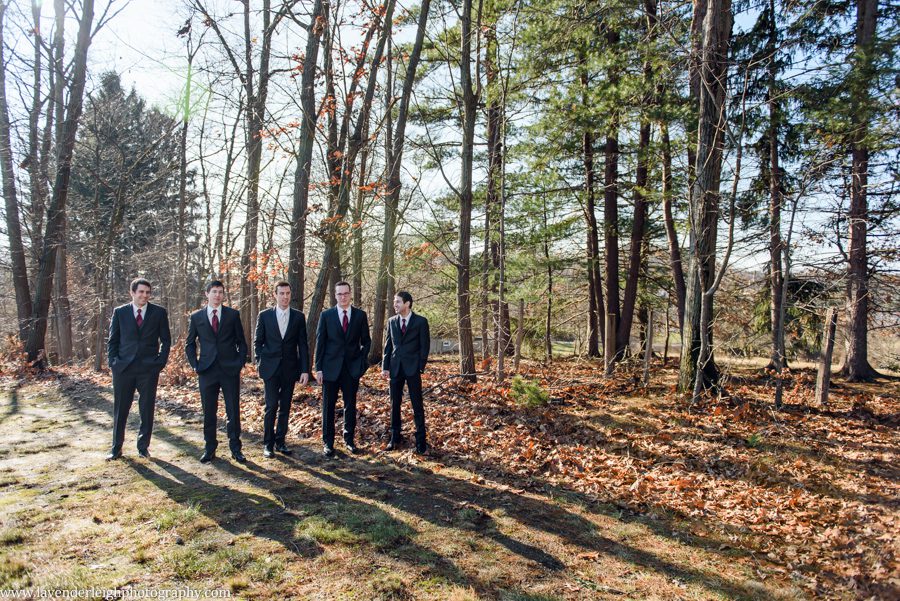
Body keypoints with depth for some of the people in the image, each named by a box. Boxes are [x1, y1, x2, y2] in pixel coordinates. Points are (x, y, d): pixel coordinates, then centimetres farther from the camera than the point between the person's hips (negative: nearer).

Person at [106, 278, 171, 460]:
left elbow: (166, 340, 7)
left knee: (147, 410, 5)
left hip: (149, 369, -1)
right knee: (120, 410, 7)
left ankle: (143, 446, 18)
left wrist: (161, 362, -2)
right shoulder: (120, 312, 5)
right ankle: (116, 448, 18)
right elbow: (112, 340, 9)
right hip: (123, 368, 1)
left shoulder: (159, 313, 3)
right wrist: (113, 362, -1)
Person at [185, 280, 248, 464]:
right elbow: (190, 344, 13)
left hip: (230, 370, -1)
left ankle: (235, 448, 12)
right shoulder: (196, 317, 6)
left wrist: (240, 363, -2)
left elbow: (241, 342, 8)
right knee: (208, 412, 7)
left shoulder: (233, 315, 4)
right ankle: (209, 448, 19)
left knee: (233, 411, 2)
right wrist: (195, 365, 2)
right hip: (207, 371, 1)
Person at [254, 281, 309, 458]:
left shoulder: (299, 317, 3)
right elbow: (257, 342, 7)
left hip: (290, 369, 2)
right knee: (271, 406, -3)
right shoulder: (264, 315, 2)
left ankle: (280, 441, 18)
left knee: (285, 407, 7)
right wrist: (260, 364, -1)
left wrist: (305, 370, -2)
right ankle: (268, 444, 9)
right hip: (271, 368, -1)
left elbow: (303, 345, 3)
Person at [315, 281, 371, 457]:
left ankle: (349, 439, 22)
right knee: (328, 406, 4)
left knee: (351, 405, 8)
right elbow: (320, 342, 1)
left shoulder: (360, 315, 3)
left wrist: (362, 361, -2)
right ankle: (328, 442, 14)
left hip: (352, 367, 1)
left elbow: (366, 341, 9)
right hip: (331, 367, -1)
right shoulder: (326, 315, 0)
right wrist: (319, 368, -3)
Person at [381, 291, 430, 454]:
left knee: (417, 405, 0)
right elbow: (388, 345, 10)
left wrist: (421, 367, -9)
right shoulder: (392, 321, 9)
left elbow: (425, 346, -2)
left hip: (412, 368, -4)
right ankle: (395, 437, 20)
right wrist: (385, 366, 3)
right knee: (394, 404, 9)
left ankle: (420, 440, 8)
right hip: (395, 368, 4)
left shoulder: (421, 321, -3)